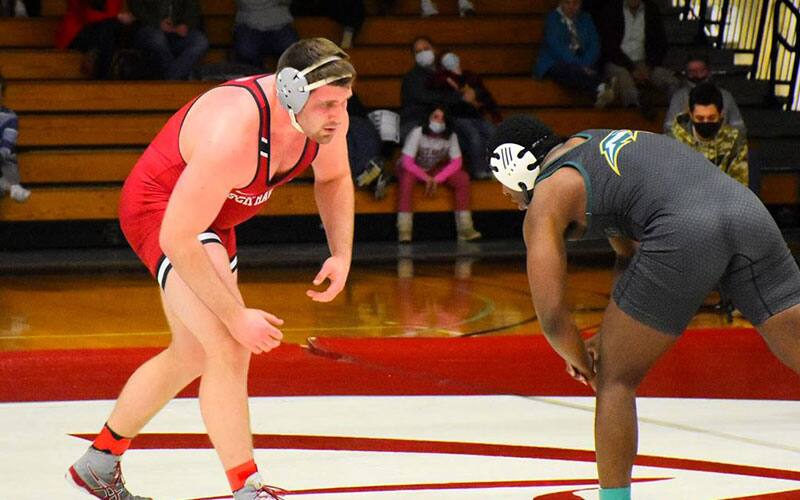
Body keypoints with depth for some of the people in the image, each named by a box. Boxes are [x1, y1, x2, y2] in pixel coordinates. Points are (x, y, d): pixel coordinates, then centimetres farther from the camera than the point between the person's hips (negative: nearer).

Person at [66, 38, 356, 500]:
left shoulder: (328, 116, -17)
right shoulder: (232, 135, -40)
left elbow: (334, 178, 8)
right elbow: (177, 239, -36)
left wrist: (342, 254, -6)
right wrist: (236, 316, -33)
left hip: (213, 216, 9)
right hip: (159, 208, -9)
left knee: (194, 355, 21)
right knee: (229, 348, -24)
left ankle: (99, 461, 39)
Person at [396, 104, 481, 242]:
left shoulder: (451, 136, -12)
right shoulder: (417, 133, -23)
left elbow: (456, 163, -14)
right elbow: (407, 162, -27)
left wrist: (437, 179, -26)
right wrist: (426, 178, -35)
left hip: (435, 171, 4)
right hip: (413, 169, -4)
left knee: (463, 178, -20)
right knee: (407, 177, -39)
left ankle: (465, 229, -20)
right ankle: (404, 231, -42)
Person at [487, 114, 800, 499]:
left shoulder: (545, 202, 14)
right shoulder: (590, 142, 35)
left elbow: (552, 317, 9)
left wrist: (584, 362, 29)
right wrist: (611, 337, 37)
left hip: (684, 230, -7)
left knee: (615, 378, 12)